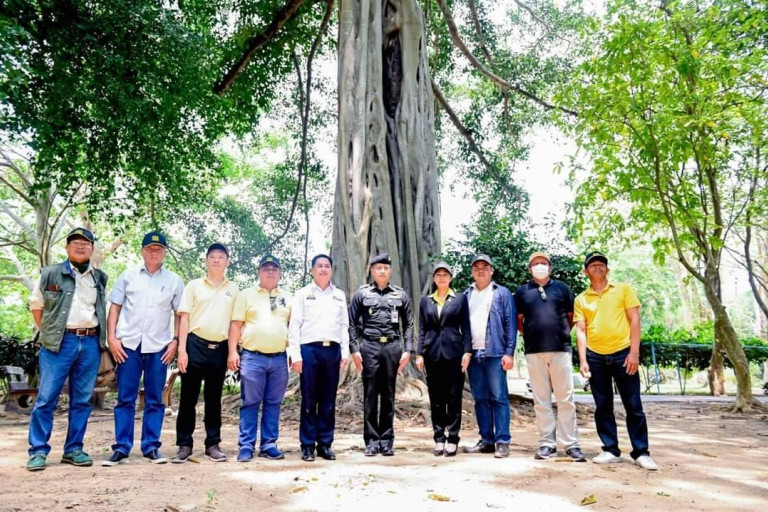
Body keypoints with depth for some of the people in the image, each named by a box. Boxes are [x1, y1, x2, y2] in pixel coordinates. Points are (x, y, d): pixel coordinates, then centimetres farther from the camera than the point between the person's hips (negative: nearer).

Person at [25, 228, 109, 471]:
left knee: (82, 400, 7)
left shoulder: (100, 278, 12)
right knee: (46, 398, -2)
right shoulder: (51, 274, 3)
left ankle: (73, 449, 16)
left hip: (91, 342, 3)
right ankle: (38, 451, 9)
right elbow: (36, 304, 11)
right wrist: (47, 332, 6)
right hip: (60, 342, -3)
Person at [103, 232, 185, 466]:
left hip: (158, 346, 0)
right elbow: (115, 307, 8)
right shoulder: (128, 276, 9)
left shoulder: (174, 280, 8)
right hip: (129, 344, 0)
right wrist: (112, 337, -1)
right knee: (125, 398, 3)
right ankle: (121, 448, 10)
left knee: (155, 400, 6)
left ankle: (151, 447, 14)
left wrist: (176, 340, -1)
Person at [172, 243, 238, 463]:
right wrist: (182, 349, -6)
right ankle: (184, 445, 12)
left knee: (214, 398, 9)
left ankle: (213, 444, 18)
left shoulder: (233, 289, 10)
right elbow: (184, 318, 2)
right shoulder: (194, 286, 6)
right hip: (195, 345, -1)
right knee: (188, 397, 2)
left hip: (219, 348, 2)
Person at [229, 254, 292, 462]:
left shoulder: (288, 297, 14)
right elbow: (236, 325, 2)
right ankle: (246, 445, 9)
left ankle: (269, 444, 15)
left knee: (273, 403, 7)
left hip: (279, 359, 3)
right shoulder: (246, 295, 6)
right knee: (250, 403, 2)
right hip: (252, 357, -2)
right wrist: (232, 352, -6)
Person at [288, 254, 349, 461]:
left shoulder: (339, 295, 14)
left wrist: (345, 352, 5)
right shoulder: (302, 294, 5)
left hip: (333, 350, 3)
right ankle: (307, 445, 10)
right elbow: (294, 325, 0)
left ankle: (325, 444, 16)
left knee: (329, 400, 7)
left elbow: (344, 325, 13)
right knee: (309, 399, 2)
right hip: (309, 349, -3)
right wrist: (295, 354, -7)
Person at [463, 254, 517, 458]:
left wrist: (509, 353, -9)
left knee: (499, 398, -2)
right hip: (473, 354, 4)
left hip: (495, 353, -4)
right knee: (480, 399, 8)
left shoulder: (502, 293, 4)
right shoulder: (467, 295, 14)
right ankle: (486, 440, 16)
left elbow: (511, 324, -2)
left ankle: (502, 442, 3)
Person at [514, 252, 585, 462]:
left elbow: (572, 316, 15)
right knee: (541, 401, 4)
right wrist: (530, 335, 5)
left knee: (565, 399, 0)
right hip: (534, 351, 1)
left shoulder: (562, 288, 10)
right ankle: (547, 443, 11)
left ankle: (571, 444, 6)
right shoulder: (522, 291, 11)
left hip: (561, 349, 0)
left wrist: (563, 333, 6)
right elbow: (518, 321, 14)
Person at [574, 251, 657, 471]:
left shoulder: (623, 289, 4)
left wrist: (634, 352, -9)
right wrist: (583, 360, -5)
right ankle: (610, 450, 17)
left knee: (633, 406, 2)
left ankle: (641, 452, 11)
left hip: (622, 353, -2)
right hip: (595, 356, 2)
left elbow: (635, 320, 0)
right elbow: (581, 331, 5)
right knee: (603, 406, 7)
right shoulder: (581, 299, 8)